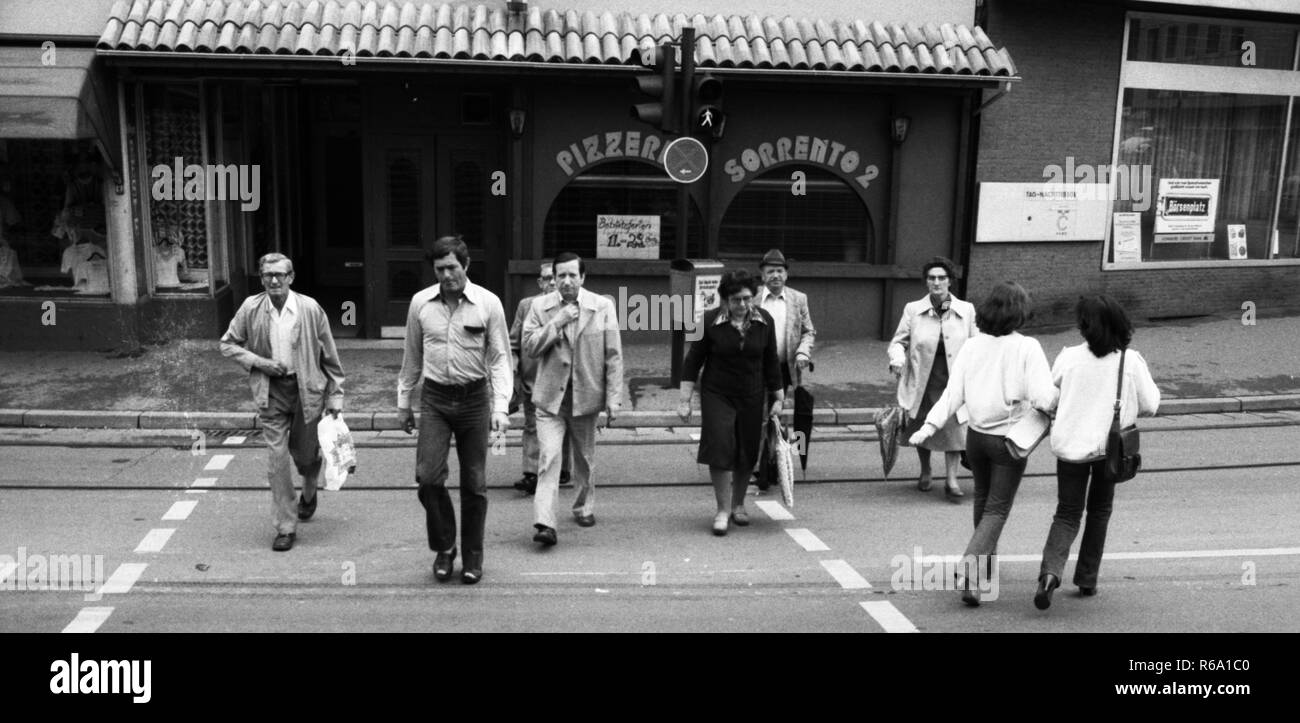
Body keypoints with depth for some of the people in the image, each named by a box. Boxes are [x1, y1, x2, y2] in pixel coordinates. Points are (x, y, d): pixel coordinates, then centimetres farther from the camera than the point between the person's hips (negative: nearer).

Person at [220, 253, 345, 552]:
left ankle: (309, 492, 48)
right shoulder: (251, 308, -5)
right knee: (276, 457, -4)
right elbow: (227, 344, 6)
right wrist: (260, 362, -9)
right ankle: (285, 527, 6)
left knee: (305, 452, 13)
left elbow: (329, 355, -1)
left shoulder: (310, 308, -8)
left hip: (307, 388, 0)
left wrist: (335, 395, -1)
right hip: (271, 392, 1)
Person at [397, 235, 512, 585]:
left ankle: (473, 555, 21)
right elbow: (411, 356, 12)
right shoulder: (420, 303, 2)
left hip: (474, 398, -1)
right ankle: (444, 547, 12)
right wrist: (403, 402, 15)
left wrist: (500, 406, -15)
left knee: (474, 483, 6)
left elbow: (500, 358, -4)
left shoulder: (488, 303, -5)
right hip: (434, 398, 1)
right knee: (427, 476, -10)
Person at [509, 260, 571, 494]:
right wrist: (513, 370, -2)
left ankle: (563, 472, 24)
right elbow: (514, 343, 9)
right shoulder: (526, 305, 7)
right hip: (532, 378, 1)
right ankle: (531, 474, 0)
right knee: (532, 426, -1)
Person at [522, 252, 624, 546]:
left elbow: (613, 355, -2)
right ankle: (545, 524, -14)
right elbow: (529, 347, -7)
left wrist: (613, 397, -6)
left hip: (586, 394, 1)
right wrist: (557, 322, -17)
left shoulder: (602, 307, -3)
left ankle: (584, 508, 37)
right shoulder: (541, 307, 0)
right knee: (549, 457, -12)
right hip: (550, 396, -1)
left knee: (585, 458, 16)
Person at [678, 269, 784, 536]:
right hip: (717, 396, -3)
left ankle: (738, 505, 27)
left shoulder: (764, 321, -3)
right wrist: (685, 400, -6)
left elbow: (771, 362, 6)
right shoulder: (710, 321, -10)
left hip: (752, 398, 3)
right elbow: (693, 361, -5)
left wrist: (778, 397, 7)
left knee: (747, 453, 8)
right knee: (720, 449, -10)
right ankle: (723, 510, 1)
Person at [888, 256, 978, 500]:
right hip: (922, 382, 1)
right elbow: (898, 341, 2)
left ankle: (951, 481, -1)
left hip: (953, 382, -1)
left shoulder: (966, 310, 0)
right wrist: (897, 358, -19)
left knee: (954, 428, -10)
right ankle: (925, 472, 38)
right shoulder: (913, 310, -2)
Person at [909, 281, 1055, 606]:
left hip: (976, 436, 4)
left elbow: (953, 393, -7)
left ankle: (986, 557, 44)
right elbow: (1043, 398, -22)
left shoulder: (972, 346, -4)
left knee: (983, 498, 26)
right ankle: (969, 570, -12)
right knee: (997, 509, 5)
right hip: (1010, 439, -4)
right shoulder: (1027, 348, -14)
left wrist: (930, 425, -5)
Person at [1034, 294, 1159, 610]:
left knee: (1068, 513, 7)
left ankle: (1051, 570, -17)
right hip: (1110, 446, 1)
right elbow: (1149, 406, -1)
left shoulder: (1069, 357, -9)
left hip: (1070, 444, -1)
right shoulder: (1131, 361, -8)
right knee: (1099, 510, 20)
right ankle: (1087, 579, 23)